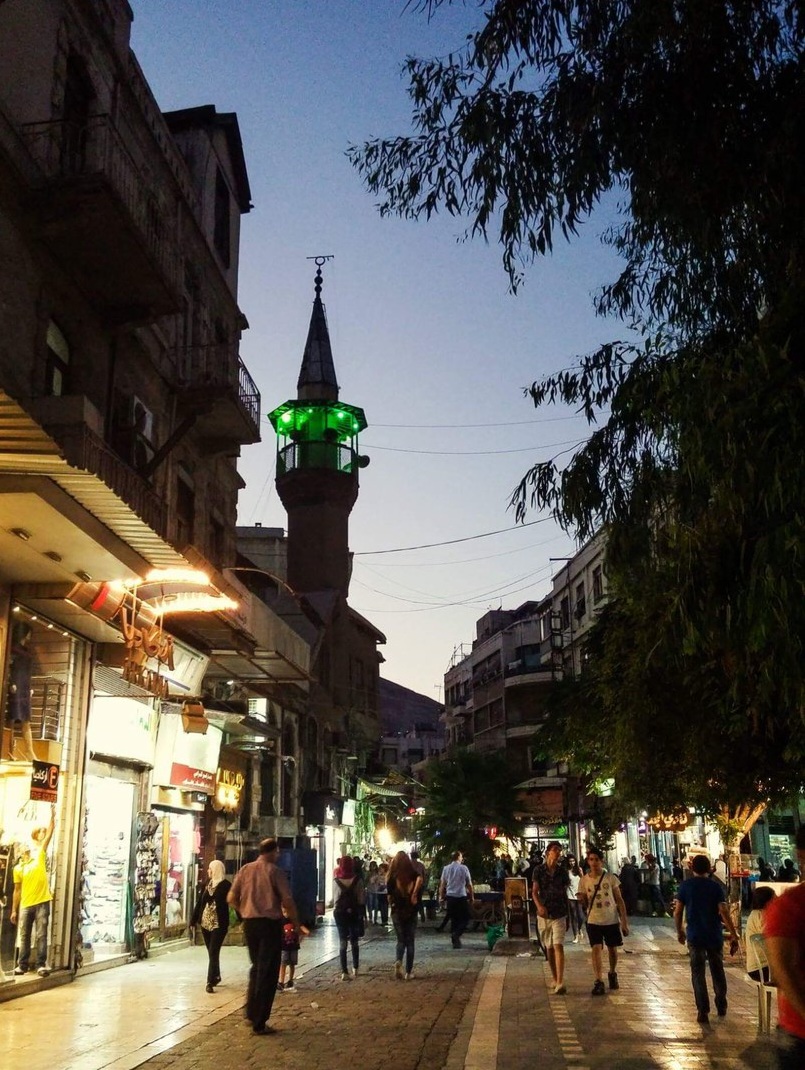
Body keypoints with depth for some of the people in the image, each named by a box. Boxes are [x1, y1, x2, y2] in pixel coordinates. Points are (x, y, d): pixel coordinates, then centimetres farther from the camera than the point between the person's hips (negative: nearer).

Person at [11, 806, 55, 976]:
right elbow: (17, 890, 11)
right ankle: (22, 965, 17)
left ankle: (41, 965, -3)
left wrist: (52, 816, -4)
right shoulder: (18, 868, 8)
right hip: (25, 906, 2)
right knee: (25, 937, 9)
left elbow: (49, 836, 0)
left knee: (41, 936, -3)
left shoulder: (39, 857, 5)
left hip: (42, 903, -2)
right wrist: (14, 910, 9)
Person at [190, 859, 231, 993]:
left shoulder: (226, 885, -8)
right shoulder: (207, 884, 9)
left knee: (213, 953, -8)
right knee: (211, 952, 14)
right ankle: (216, 976, 29)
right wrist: (193, 920, 11)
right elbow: (200, 903, 12)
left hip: (219, 924, -6)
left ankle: (210, 981, -6)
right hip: (205, 923, 6)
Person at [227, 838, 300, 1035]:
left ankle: (251, 1013, 24)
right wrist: (295, 922, 0)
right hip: (270, 923, -5)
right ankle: (259, 1023, 3)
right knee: (268, 972, 2)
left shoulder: (245, 870, 4)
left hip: (249, 923, 5)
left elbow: (231, 898, 4)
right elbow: (287, 901, -13)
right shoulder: (275, 871, -9)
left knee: (257, 967, 22)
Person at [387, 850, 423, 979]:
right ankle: (409, 972, 10)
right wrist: (414, 894, -20)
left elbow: (389, 896, -3)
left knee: (401, 940, 13)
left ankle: (398, 961, -14)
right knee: (410, 941, 11)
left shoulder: (393, 876, -2)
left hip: (397, 912, 0)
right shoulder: (413, 873, -3)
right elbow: (420, 879, -27)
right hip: (411, 912, 0)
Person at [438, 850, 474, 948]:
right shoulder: (463, 868, -6)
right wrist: (472, 896, 9)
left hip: (450, 897, 4)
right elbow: (469, 884, -2)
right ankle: (456, 934, -16)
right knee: (465, 919, 6)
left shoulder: (446, 868, 2)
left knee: (454, 919, 13)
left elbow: (442, 884, 4)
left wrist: (441, 896, 13)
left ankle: (455, 941, 14)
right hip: (461, 896, -4)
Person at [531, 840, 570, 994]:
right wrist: (539, 906, -26)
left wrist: (567, 915, 14)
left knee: (558, 946, -14)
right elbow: (534, 891, -6)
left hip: (559, 914, -1)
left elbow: (565, 893, 10)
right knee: (549, 948, 11)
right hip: (544, 914, 1)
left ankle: (560, 983, -21)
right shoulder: (539, 870, -2)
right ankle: (555, 979, 26)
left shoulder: (562, 870, 2)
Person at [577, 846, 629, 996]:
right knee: (596, 949, -13)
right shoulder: (584, 880, -2)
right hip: (594, 921, 0)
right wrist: (582, 901, -20)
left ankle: (612, 974, 38)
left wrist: (624, 921, -5)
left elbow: (619, 900, -1)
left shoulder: (610, 878, -5)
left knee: (612, 949, 14)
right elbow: (585, 904, 5)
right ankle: (599, 982, -12)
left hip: (612, 920, 1)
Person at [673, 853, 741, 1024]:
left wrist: (679, 931, 11)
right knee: (717, 970, 18)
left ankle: (703, 1011, 0)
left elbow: (678, 911, -4)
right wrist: (734, 935, -11)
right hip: (715, 936, 1)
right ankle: (721, 1006, 29)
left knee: (698, 973, 5)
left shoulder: (685, 886, -3)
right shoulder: (716, 886, -5)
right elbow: (724, 912, -13)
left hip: (695, 936, -1)